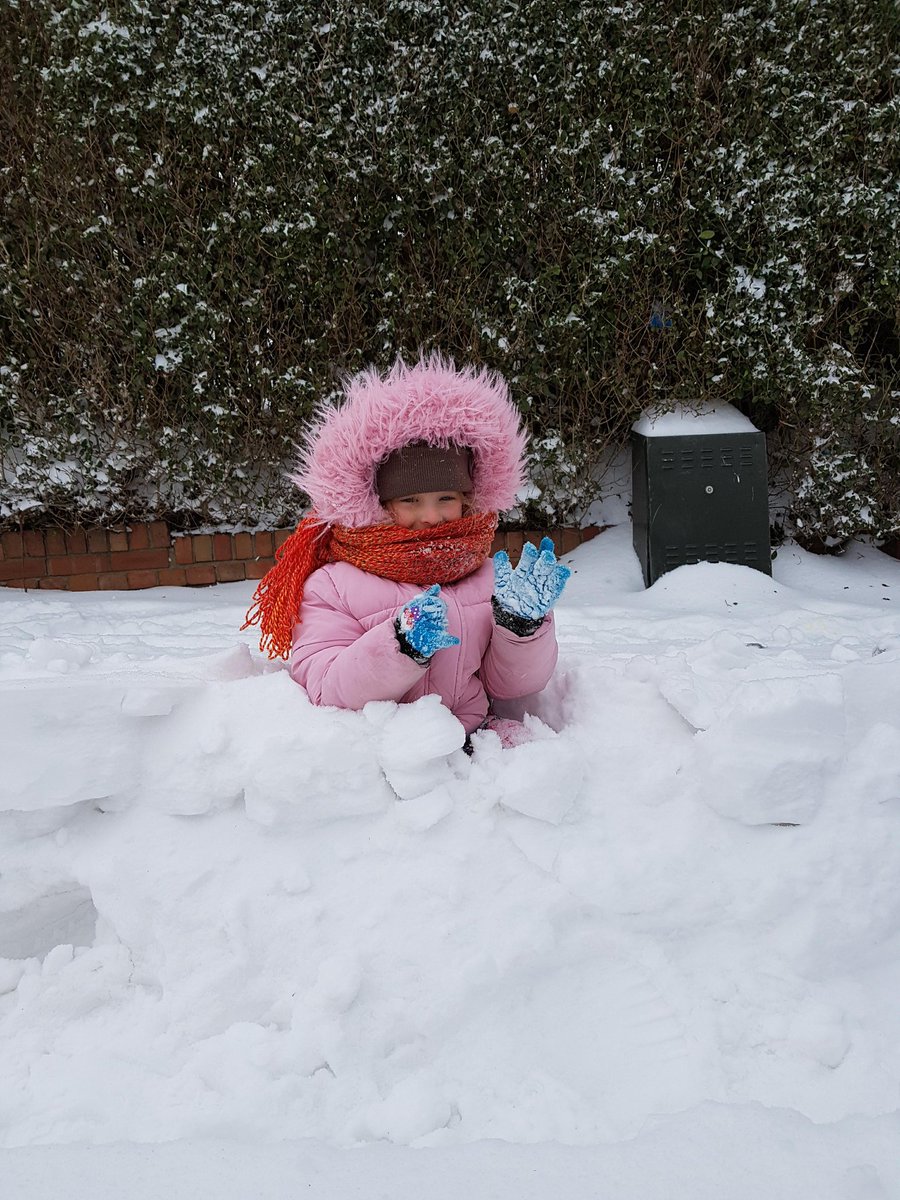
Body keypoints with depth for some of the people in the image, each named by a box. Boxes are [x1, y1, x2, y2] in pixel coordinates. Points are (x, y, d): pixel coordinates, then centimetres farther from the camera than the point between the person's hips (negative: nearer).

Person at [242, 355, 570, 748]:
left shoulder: (487, 577, 11)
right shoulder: (331, 586, -1)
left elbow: (510, 684, 9)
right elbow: (323, 689, -11)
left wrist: (521, 624, -9)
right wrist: (401, 646, -24)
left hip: (475, 744, 3)